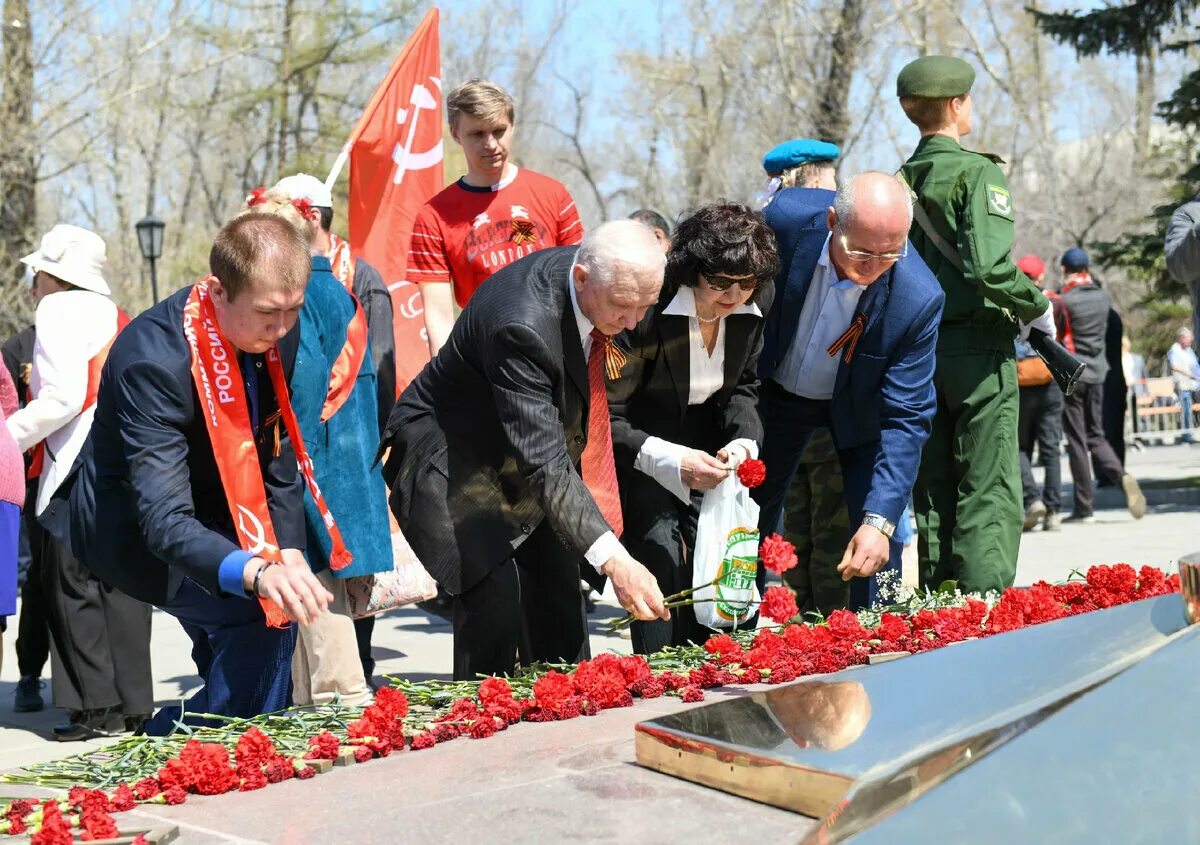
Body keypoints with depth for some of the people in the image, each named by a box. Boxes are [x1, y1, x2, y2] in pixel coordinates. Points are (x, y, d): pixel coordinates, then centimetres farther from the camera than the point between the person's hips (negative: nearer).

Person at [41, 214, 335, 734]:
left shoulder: (280, 333, -13)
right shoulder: (153, 359, -34)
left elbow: (279, 456, -2)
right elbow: (164, 520, -40)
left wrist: (290, 554, -17)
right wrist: (258, 573, -56)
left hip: (215, 513, 8)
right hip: (133, 529, -8)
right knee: (263, 614, -25)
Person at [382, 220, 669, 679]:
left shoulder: (603, 284, -12)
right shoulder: (522, 324, -37)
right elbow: (544, 463, -40)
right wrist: (612, 558, -47)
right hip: (450, 456, -8)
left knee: (558, 589, 7)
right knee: (495, 591, -19)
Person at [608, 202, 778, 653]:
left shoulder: (754, 304, -10)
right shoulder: (645, 306, -28)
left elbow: (742, 388, 7)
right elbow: (606, 418, -24)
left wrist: (743, 440, -13)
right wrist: (672, 461, -35)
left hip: (705, 443, 5)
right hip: (638, 448, -5)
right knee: (660, 555, -16)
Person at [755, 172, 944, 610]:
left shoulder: (918, 299, -33)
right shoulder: (785, 224, -30)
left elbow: (905, 419, -27)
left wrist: (880, 520, -37)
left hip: (860, 405, -1)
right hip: (777, 390, 2)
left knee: (876, 545, -10)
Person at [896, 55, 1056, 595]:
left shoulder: (898, 182, 9)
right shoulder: (978, 172, -10)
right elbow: (989, 265, -22)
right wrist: (1037, 307, -8)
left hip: (918, 349, 6)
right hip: (979, 348, -6)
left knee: (932, 491, 11)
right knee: (989, 493, -3)